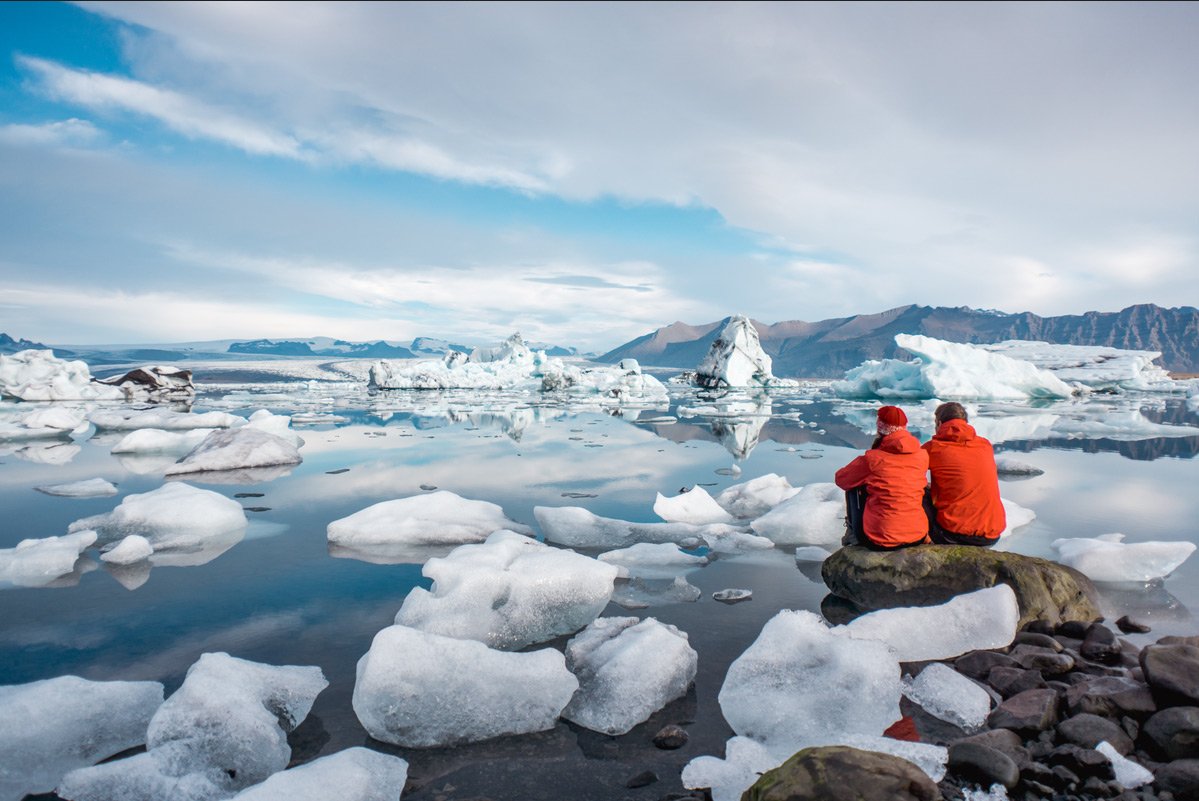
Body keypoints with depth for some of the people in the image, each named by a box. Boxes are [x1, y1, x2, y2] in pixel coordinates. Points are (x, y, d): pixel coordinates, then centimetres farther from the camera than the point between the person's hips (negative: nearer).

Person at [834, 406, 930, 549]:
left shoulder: (872, 459, -13)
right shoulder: (922, 456, -1)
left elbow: (840, 479, 5)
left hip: (879, 541, -4)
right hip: (917, 537, 4)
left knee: (854, 487, 17)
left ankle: (853, 532, 29)